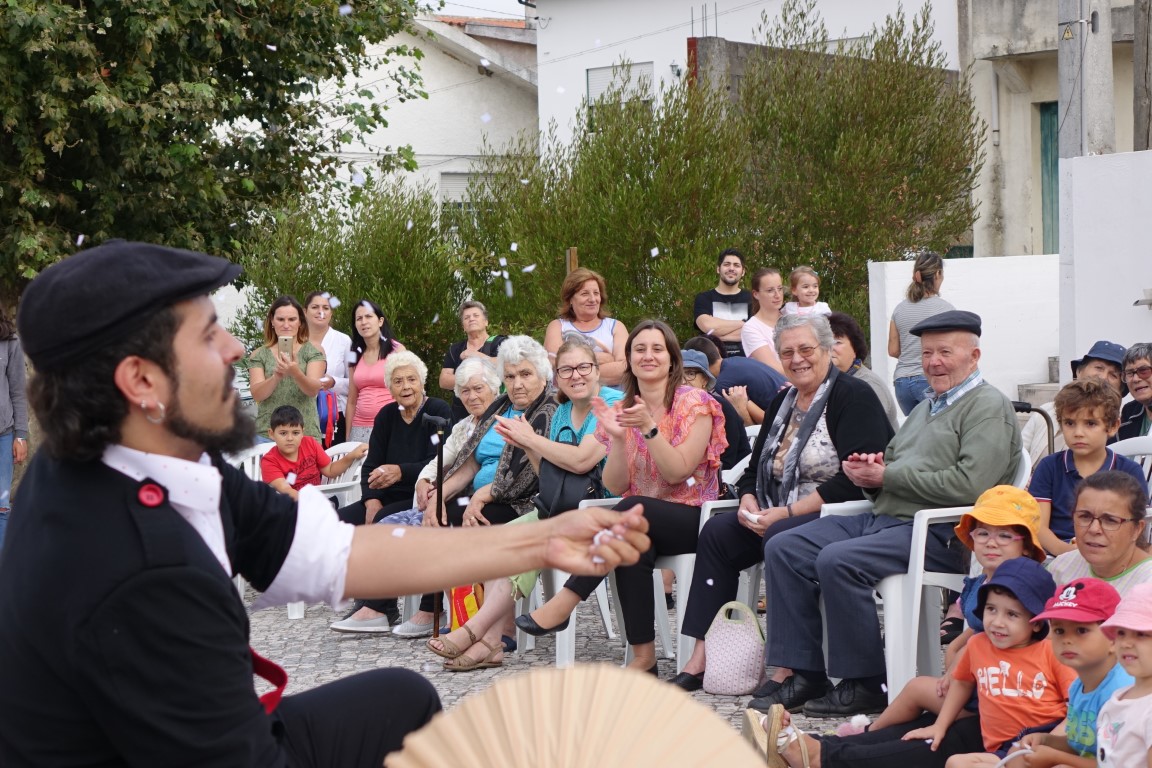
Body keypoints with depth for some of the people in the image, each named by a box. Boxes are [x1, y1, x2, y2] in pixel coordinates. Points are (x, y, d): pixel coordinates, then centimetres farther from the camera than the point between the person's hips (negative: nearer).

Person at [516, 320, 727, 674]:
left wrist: (649, 427, -25)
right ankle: (643, 659, -32)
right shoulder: (620, 411, 9)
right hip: (641, 525, 3)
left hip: (691, 519, -3)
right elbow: (615, 486, 0)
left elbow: (677, 473, -14)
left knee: (631, 512, -35)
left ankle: (563, 605, -32)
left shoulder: (694, 404, -5)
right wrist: (617, 437, -15)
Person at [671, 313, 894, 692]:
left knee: (781, 537, -34)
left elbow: (853, 481, -20)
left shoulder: (853, 398, -9)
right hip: (778, 516, 8)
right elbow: (756, 467, 20)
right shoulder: (784, 402, 18)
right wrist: (749, 502, -5)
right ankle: (701, 659, -15)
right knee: (717, 530, -11)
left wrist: (787, 512, -22)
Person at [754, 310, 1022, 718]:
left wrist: (886, 476, -11)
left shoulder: (989, 407, -4)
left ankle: (866, 685, -17)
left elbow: (967, 485, -18)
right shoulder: (925, 409, 27)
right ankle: (802, 673, -4)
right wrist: (870, 472, 1)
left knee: (838, 560, -30)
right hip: (882, 517, 10)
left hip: (936, 533, -10)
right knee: (784, 549, -5)